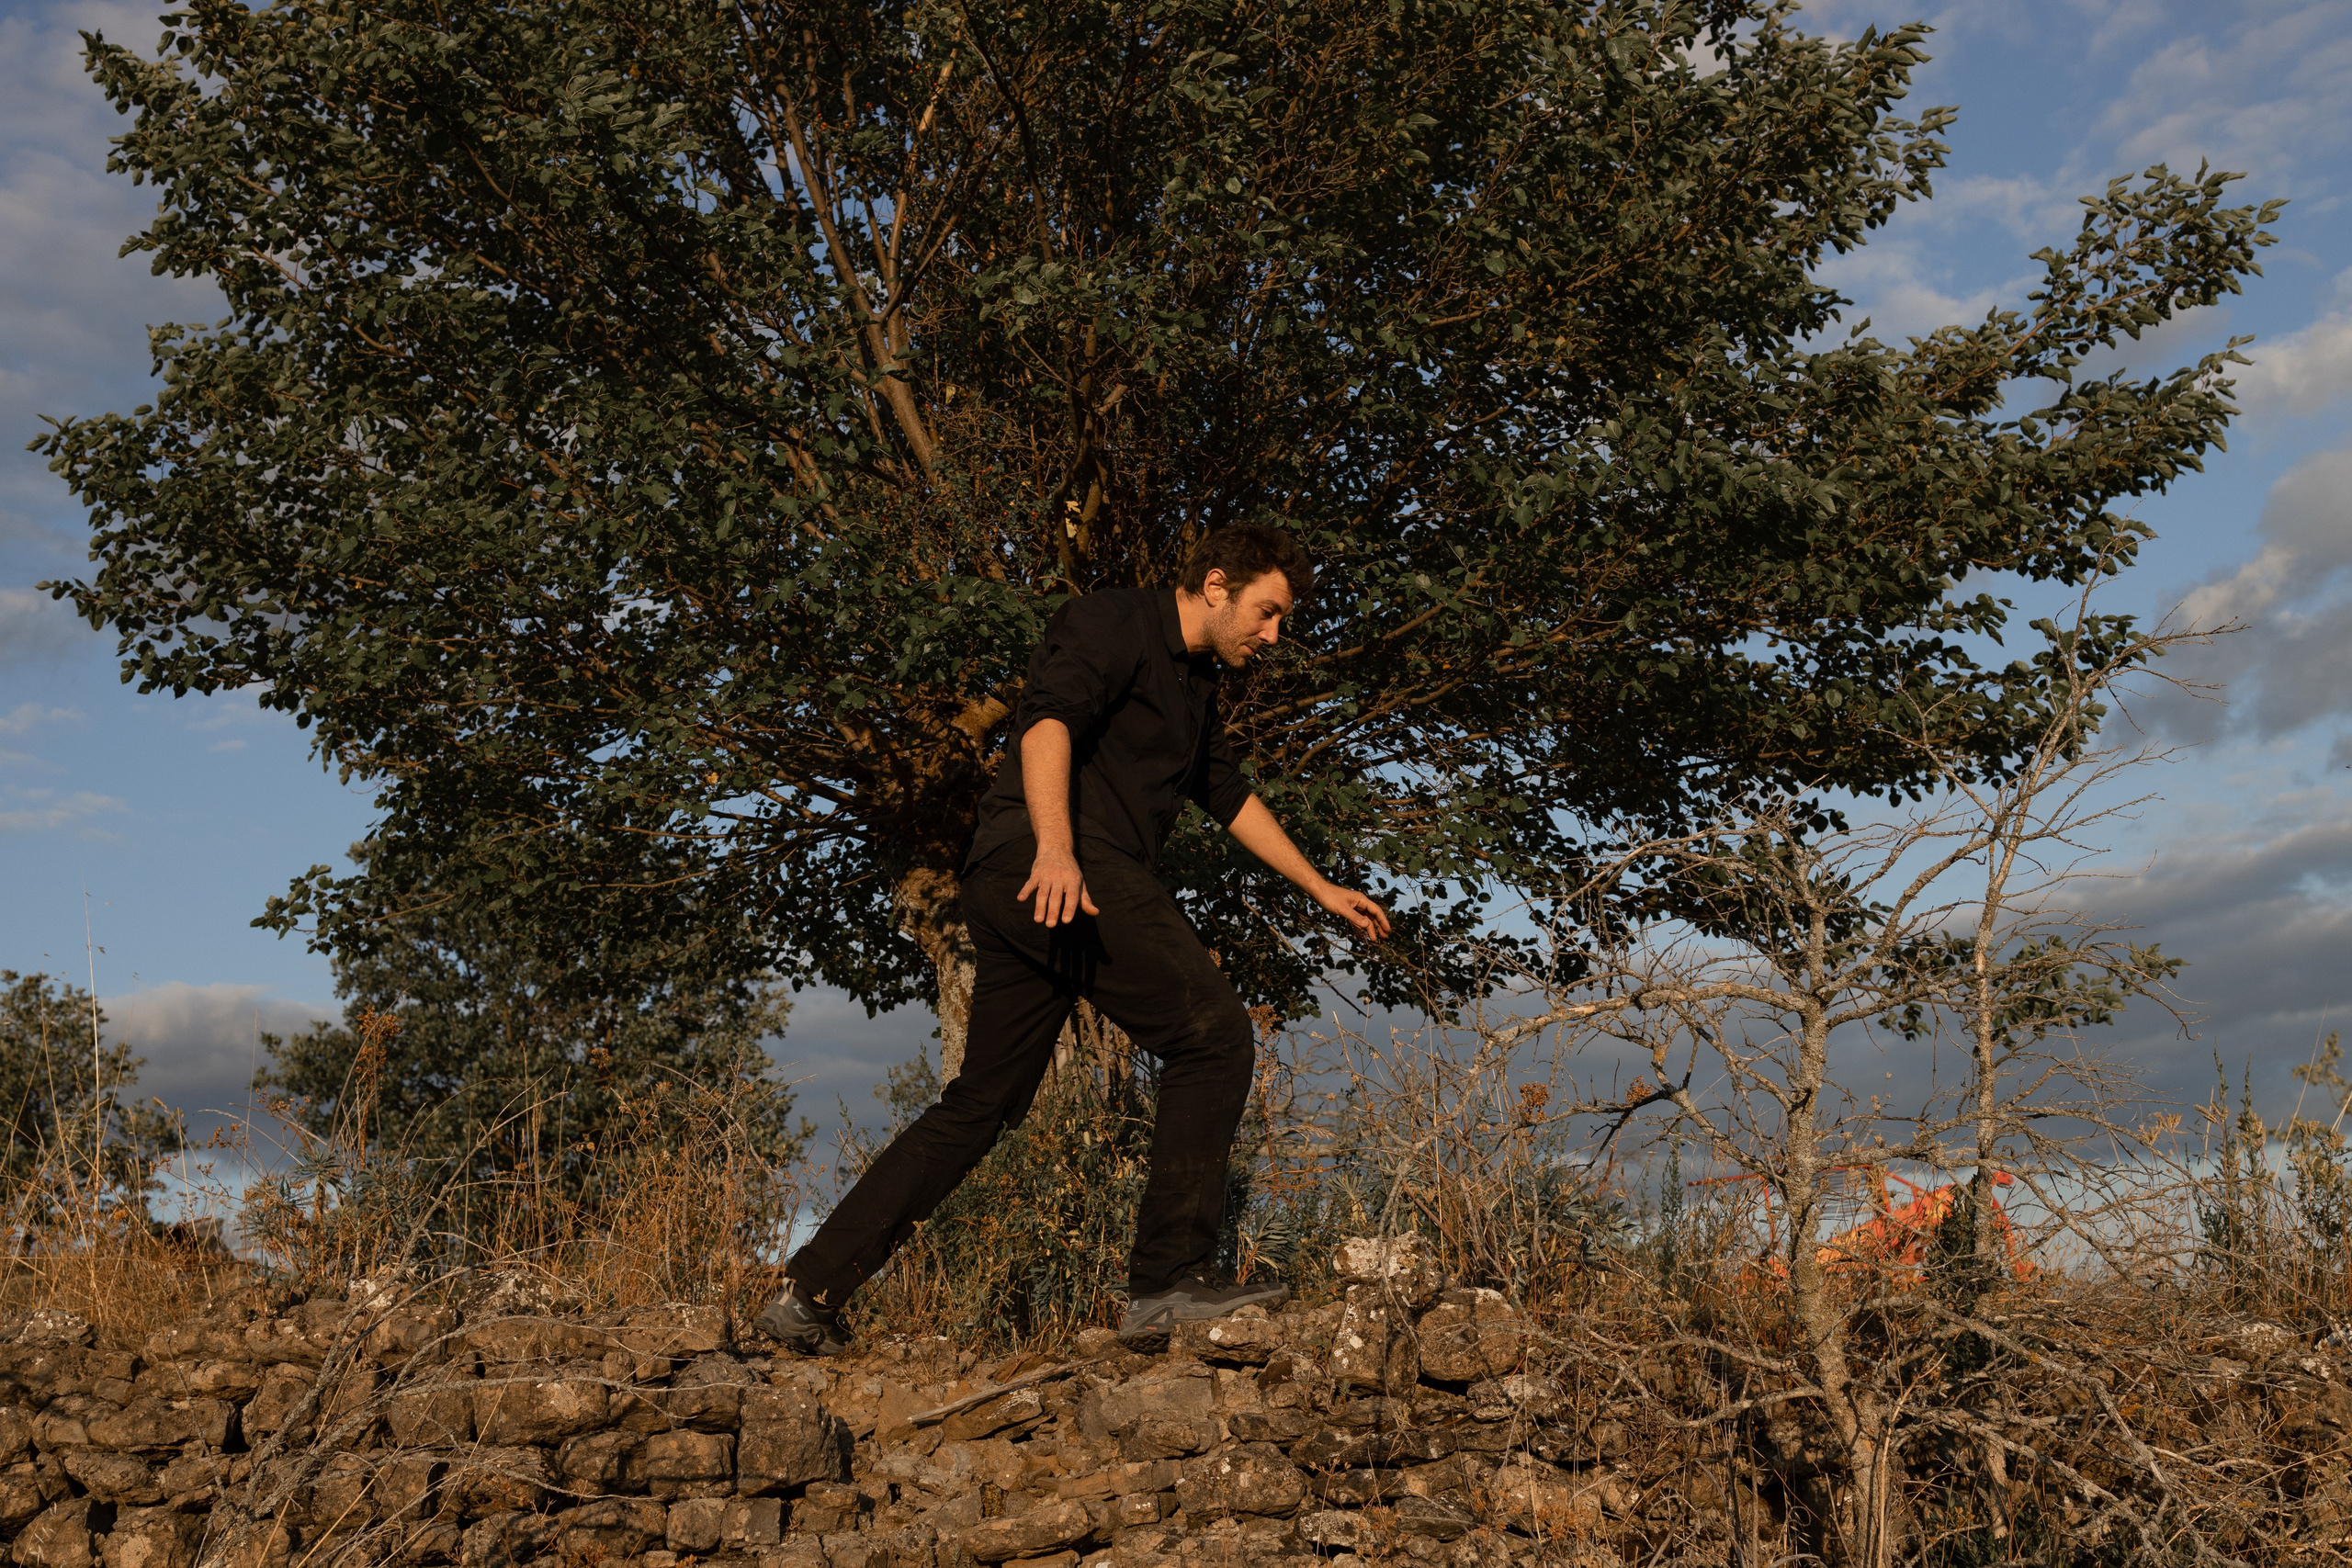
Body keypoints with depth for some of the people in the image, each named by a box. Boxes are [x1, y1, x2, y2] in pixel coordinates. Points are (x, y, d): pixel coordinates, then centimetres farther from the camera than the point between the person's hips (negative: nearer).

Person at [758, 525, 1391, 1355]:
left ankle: (810, 1291, 10)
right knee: (1214, 1039, -10)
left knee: (981, 1102, 9)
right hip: (1055, 865, -10)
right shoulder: (1114, 621, -2)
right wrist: (1055, 848, -35)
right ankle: (1171, 1279, -9)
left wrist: (1321, 889, 42)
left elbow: (1231, 796, 39)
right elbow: (1047, 720, -19)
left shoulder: (1193, 682, 28)